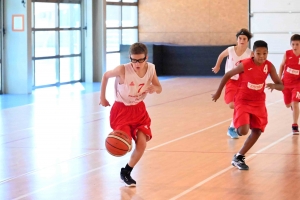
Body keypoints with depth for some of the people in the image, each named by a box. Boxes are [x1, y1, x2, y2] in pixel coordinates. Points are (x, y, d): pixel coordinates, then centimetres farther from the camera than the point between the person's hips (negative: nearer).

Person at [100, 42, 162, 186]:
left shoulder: (151, 68, -13)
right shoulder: (123, 70, -26)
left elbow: (159, 89, 1)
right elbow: (106, 75, -7)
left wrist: (154, 88, -24)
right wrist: (102, 97, -1)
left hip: (139, 109, 4)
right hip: (121, 109, -4)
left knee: (142, 142, -6)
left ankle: (126, 172, 17)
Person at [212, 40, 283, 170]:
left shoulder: (269, 66, -11)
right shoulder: (245, 65, -22)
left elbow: (281, 86, -7)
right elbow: (227, 75, -7)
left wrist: (273, 85, -31)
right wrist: (218, 92, 0)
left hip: (258, 102, 5)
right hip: (243, 101, -5)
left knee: (257, 131, 3)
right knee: (243, 131, -21)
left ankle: (238, 157, 16)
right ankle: (238, 128, 17)